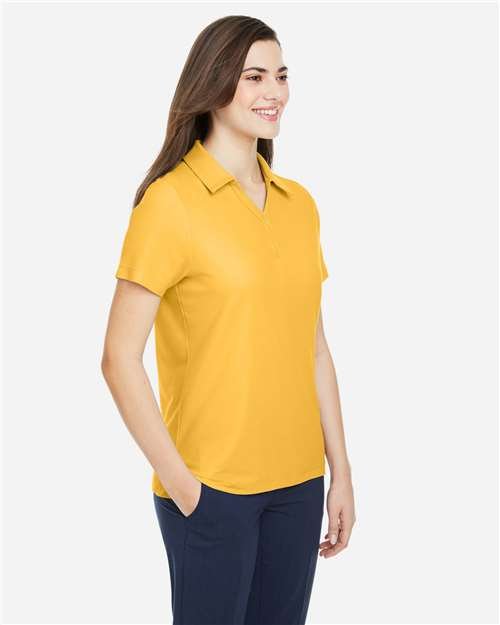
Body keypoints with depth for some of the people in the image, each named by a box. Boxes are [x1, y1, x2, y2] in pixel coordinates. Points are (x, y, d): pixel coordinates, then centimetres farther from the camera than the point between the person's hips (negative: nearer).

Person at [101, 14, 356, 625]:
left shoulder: (299, 203, 7)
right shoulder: (170, 201, -10)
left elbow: (313, 349, 11)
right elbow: (120, 359, -12)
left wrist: (340, 470, 9)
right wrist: (178, 482, -13)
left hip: (298, 483, 5)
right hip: (211, 488, -5)